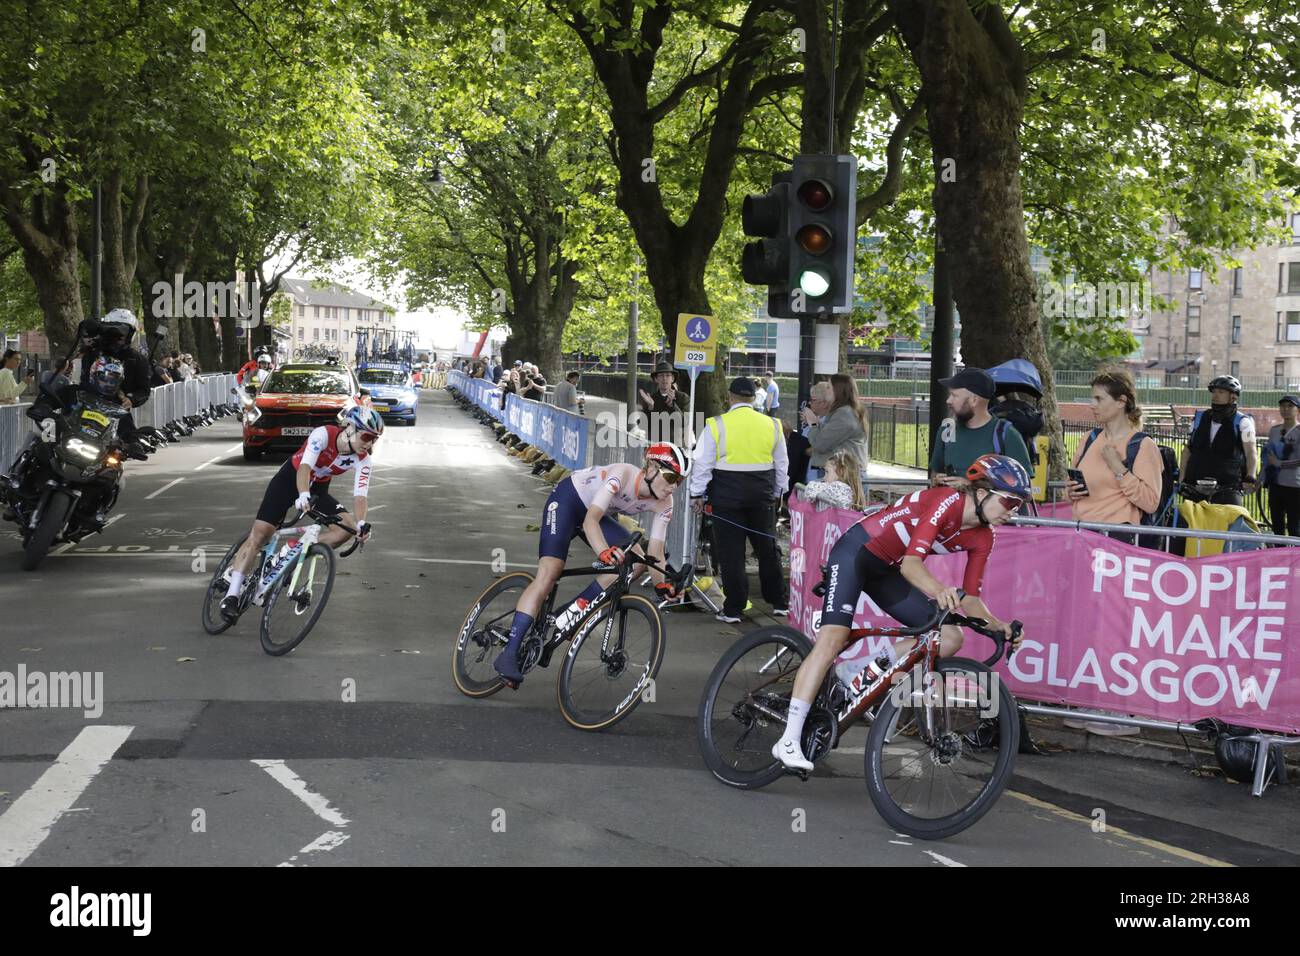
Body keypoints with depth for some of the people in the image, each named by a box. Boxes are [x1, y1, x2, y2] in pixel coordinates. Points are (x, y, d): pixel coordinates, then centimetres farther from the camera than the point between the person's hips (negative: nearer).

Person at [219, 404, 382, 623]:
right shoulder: (323, 435, -30)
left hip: (318, 489, 4)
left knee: (348, 527, -19)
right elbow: (304, 467, -41)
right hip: (290, 479, -4)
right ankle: (231, 595, -9)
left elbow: (360, 495, -26)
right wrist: (303, 495, -60)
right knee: (259, 534, -13)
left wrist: (361, 523, -45)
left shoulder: (363, 461, -19)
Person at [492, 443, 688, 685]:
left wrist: (662, 585, -35)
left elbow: (655, 553, -17)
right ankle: (509, 654, -24)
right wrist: (604, 552, -62)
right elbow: (590, 521, -44)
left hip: (598, 514, 7)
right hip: (567, 500, -7)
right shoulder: (623, 474, -35)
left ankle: (573, 611, -8)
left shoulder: (663, 504, -16)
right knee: (548, 574, -22)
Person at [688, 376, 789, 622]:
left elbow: (703, 463, -5)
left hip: (727, 494, -3)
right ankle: (779, 603, 23)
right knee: (767, 548, 14)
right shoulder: (772, 425, 5)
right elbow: (782, 464, 13)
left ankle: (733, 609, 4)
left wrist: (697, 494, 4)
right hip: (763, 495, 3)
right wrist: (777, 493, 25)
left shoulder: (717, 425, -5)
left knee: (731, 552, 2)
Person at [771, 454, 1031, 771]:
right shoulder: (948, 501, -26)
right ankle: (788, 742, -22)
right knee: (833, 639, -22)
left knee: (950, 639, -4)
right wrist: (940, 590, -55)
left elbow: (970, 600, -3)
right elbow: (911, 563, -36)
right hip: (855, 552, -8)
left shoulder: (982, 538, -4)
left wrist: (998, 625, -21)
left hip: (886, 571, 8)